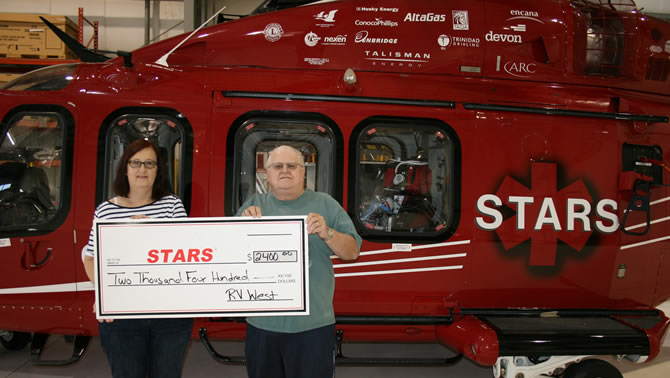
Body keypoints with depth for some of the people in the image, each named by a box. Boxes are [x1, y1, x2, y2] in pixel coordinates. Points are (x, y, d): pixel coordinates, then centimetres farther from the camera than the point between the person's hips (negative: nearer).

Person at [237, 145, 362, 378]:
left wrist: (326, 233, -19)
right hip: (262, 325, 2)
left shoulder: (325, 204, 4)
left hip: (314, 325, -2)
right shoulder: (254, 205, 9)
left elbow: (352, 251, 0)